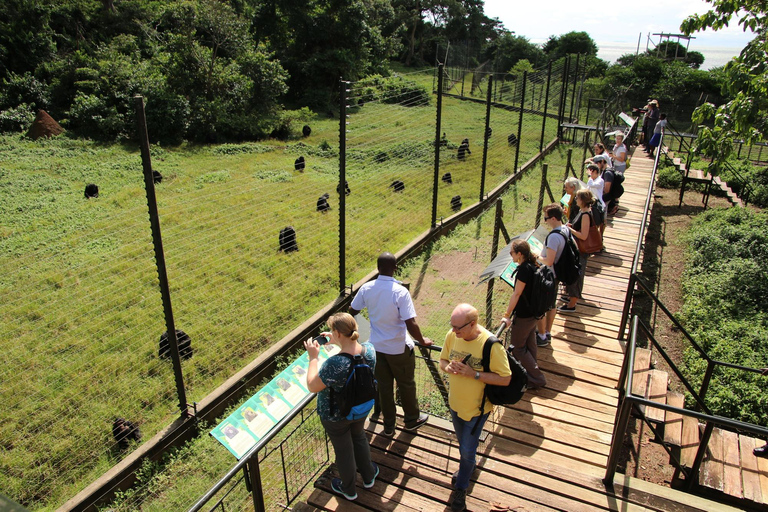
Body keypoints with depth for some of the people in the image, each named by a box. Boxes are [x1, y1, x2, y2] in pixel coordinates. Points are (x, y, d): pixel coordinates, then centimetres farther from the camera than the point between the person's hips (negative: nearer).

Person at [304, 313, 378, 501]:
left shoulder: (335, 364, -41)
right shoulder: (369, 349, -20)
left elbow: (312, 386, -27)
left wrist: (313, 357, -20)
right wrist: (337, 342, -1)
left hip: (336, 416, -5)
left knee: (344, 450, 20)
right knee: (359, 438, 32)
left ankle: (348, 489, 46)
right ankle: (368, 476, 54)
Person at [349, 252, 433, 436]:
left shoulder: (367, 288, -11)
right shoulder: (400, 292, -25)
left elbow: (353, 311, 4)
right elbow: (411, 324, -25)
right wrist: (422, 341, -8)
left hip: (377, 346, 4)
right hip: (398, 349, -4)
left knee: (384, 385, 18)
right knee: (406, 384, 18)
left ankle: (389, 425, 31)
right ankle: (412, 419, 37)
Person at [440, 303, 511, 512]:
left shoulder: (491, 344, -29)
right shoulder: (452, 335, -15)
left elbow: (505, 379, -24)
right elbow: (443, 360, 1)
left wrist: (473, 373, -32)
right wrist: (448, 367, -23)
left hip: (477, 407, -4)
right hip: (455, 402, 5)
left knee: (467, 450, 9)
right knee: (463, 443, 27)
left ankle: (461, 488, 35)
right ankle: (468, 466, 58)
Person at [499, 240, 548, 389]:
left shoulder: (524, 269, -26)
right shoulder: (533, 266, 1)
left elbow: (517, 294, -23)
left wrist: (507, 315, -17)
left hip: (523, 316, -9)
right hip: (533, 313, 9)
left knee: (518, 347, 5)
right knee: (530, 345, 22)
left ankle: (537, 379, 10)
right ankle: (533, 375, 36)